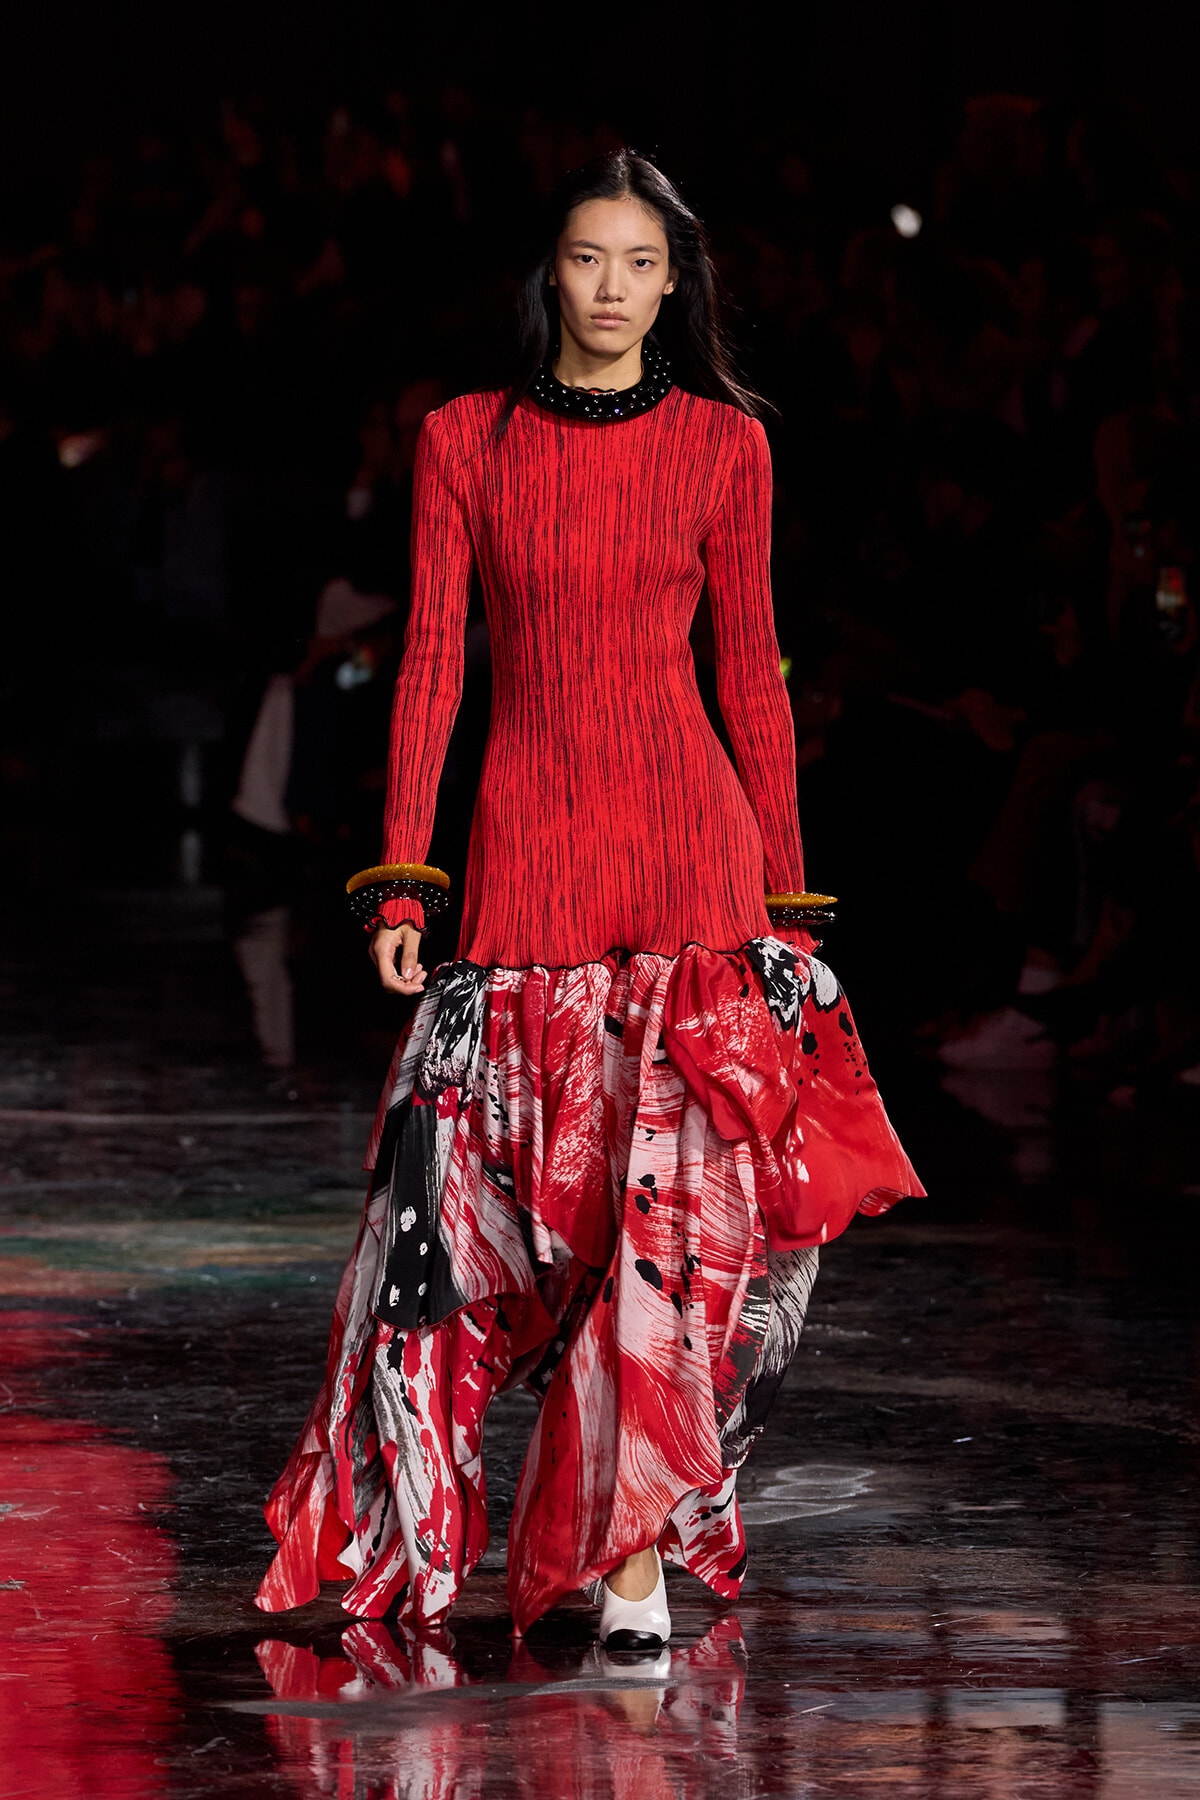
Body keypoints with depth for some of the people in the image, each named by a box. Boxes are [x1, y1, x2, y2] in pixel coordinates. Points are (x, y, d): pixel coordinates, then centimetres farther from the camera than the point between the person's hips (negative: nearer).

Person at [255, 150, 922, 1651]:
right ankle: (413, 1529, 20)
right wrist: (400, 881, -1)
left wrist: (784, 893, 6)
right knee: (483, 1196, 2)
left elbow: (749, 668, 7)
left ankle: (635, 1555, -3)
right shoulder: (466, 442, 5)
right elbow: (430, 664, 5)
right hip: (526, 841, 1)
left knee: (671, 1209, -7)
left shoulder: (723, 444, 4)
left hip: (687, 845, -1)